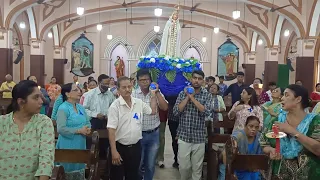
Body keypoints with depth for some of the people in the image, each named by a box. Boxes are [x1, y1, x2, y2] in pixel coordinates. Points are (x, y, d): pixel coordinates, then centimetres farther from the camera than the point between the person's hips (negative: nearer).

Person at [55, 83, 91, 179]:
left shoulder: (81, 107, 9)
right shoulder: (63, 108, -14)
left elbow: (88, 123, 15)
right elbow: (61, 129, -23)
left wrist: (88, 129, -8)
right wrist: (79, 130, -21)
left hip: (81, 145, 7)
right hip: (68, 147, -7)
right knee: (69, 172, 7)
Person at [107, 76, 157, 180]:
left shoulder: (139, 102, 2)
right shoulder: (115, 106, -13)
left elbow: (152, 111, 18)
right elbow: (111, 130, -16)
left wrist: (153, 94, 14)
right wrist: (114, 151, -20)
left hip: (136, 146, 4)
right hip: (120, 147, -4)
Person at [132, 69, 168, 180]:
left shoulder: (157, 93, 0)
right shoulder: (133, 94, -4)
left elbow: (165, 108, -13)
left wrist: (157, 92, -17)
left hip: (153, 134, 1)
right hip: (138, 134, -1)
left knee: (150, 165, 14)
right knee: (137, 163, 12)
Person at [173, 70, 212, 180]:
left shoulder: (207, 95, -1)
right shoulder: (183, 93, 3)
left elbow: (206, 112, -17)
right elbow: (176, 111, -7)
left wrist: (192, 97, -16)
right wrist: (187, 97, -12)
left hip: (199, 137, 0)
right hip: (183, 136, 1)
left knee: (197, 167, 10)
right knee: (183, 166, 7)